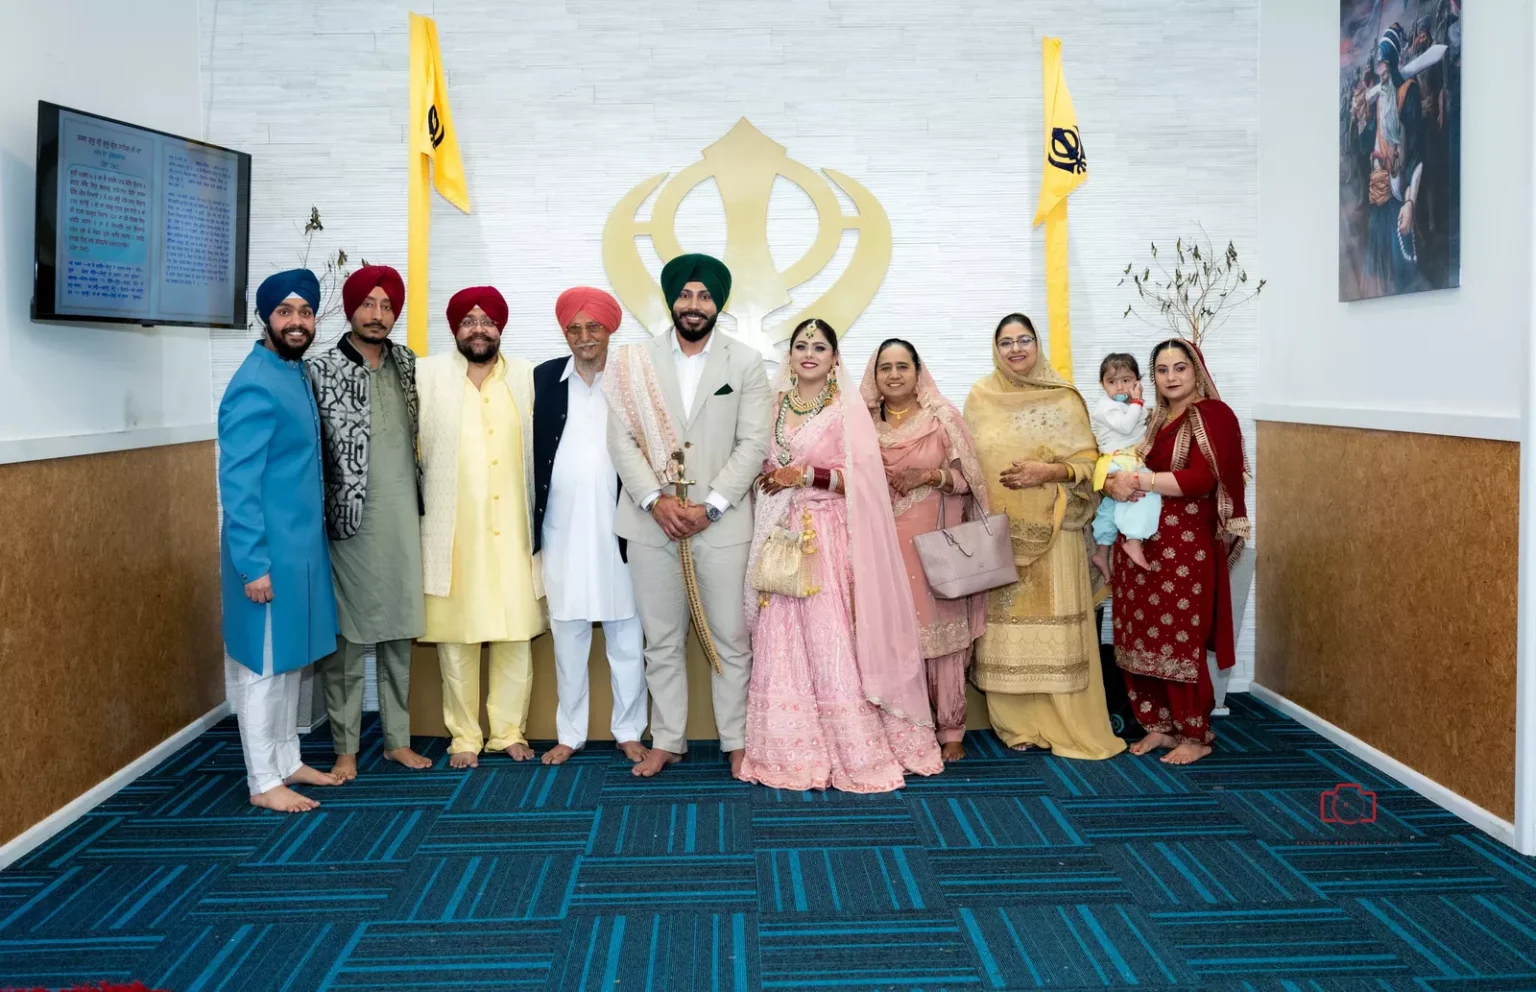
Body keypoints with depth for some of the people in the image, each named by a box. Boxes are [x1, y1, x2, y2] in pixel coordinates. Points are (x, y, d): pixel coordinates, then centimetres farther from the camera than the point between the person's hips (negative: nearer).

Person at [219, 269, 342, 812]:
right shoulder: (255, 386, -19)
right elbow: (237, 484, -21)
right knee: (263, 665, 2)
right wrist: (253, 563, -22)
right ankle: (263, 781, 14)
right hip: (269, 551, -9)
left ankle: (288, 762, 29)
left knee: (292, 660, 17)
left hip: (302, 545, 9)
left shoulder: (297, 372, 9)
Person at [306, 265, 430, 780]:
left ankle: (397, 739, 24)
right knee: (347, 640, 3)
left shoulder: (408, 365, 9)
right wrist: (320, 521, -9)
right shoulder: (321, 371, -6)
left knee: (399, 635, 12)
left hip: (404, 521, 5)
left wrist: (427, 504, 14)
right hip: (351, 524, -4)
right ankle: (345, 748, 16)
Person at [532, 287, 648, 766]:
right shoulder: (545, 378, 5)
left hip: (618, 528, -1)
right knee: (567, 636, 10)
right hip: (562, 529, 2)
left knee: (626, 637, 7)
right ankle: (570, 734, 23)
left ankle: (629, 732, 21)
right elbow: (532, 450, 5)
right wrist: (530, 524, 1)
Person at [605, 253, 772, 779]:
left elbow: (754, 443, -2)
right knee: (662, 641, 9)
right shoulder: (634, 362, 6)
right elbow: (622, 440, 1)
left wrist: (710, 506, -12)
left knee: (730, 639, 4)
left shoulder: (746, 362, 4)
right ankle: (666, 741, 21)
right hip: (652, 523, 1)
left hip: (721, 523, -1)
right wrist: (656, 501, -12)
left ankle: (736, 741, 18)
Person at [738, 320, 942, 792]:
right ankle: (792, 750, 10)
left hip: (831, 539, -5)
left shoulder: (849, 407, -1)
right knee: (783, 643, 2)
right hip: (783, 538, 5)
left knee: (832, 642, -6)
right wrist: (768, 478, -1)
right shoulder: (775, 406, 14)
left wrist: (805, 476, -14)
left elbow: (863, 477, -9)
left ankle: (853, 751, 2)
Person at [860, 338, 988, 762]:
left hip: (934, 543, -2)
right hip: (886, 545, 2)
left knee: (939, 633, -2)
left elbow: (969, 479, 2)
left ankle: (949, 730, 9)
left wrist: (931, 476, -13)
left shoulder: (943, 417, 2)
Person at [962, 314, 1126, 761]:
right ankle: (1017, 724, 12)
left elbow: (1088, 460, 1)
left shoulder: (1063, 398, 2)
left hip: (1051, 531, -1)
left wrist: (1050, 472, -16)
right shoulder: (980, 397, 8)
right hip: (997, 533, 2)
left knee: (1055, 625, -2)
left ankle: (1064, 724, 9)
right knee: (1006, 624, 2)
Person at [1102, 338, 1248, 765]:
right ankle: (1160, 725, 19)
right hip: (1142, 542, 7)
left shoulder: (1212, 415, -6)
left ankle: (1196, 734, 11)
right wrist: (1115, 483, 0)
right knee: (1143, 636, 6)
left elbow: (1200, 479, -17)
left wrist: (1138, 481, -17)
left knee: (1181, 640, -2)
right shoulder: (1156, 420, 17)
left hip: (1186, 546, -7)